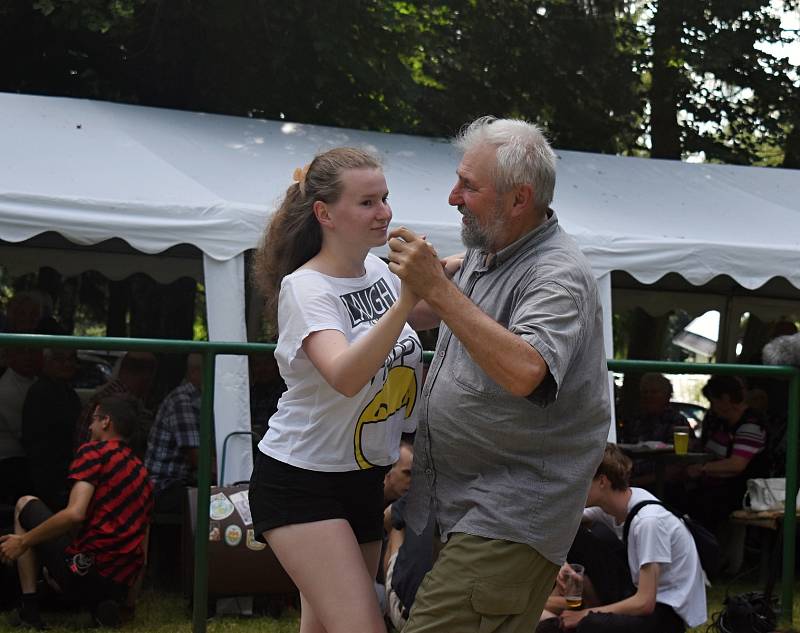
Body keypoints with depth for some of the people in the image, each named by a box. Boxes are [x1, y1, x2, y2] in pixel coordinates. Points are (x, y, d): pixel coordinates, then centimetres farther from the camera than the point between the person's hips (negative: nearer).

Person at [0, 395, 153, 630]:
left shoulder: (94, 451, -4)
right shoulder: (141, 472, 18)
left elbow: (74, 514, -19)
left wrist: (23, 542, -9)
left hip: (84, 570, -7)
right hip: (121, 587, 7)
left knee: (25, 505, 15)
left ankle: (29, 608, 8)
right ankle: (101, 605, 7)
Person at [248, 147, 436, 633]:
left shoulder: (378, 269, 2)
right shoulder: (305, 287, -20)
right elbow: (345, 377, -38)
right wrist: (406, 301, -48)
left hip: (364, 478, 8)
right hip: (300, 482, -7)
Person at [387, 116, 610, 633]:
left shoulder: (558, 276, -17)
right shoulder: (483, 254, 12)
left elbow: (524, 372, -36)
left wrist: (437, 290, -33)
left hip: (510, 518, -9)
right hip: (454, 504, 10)